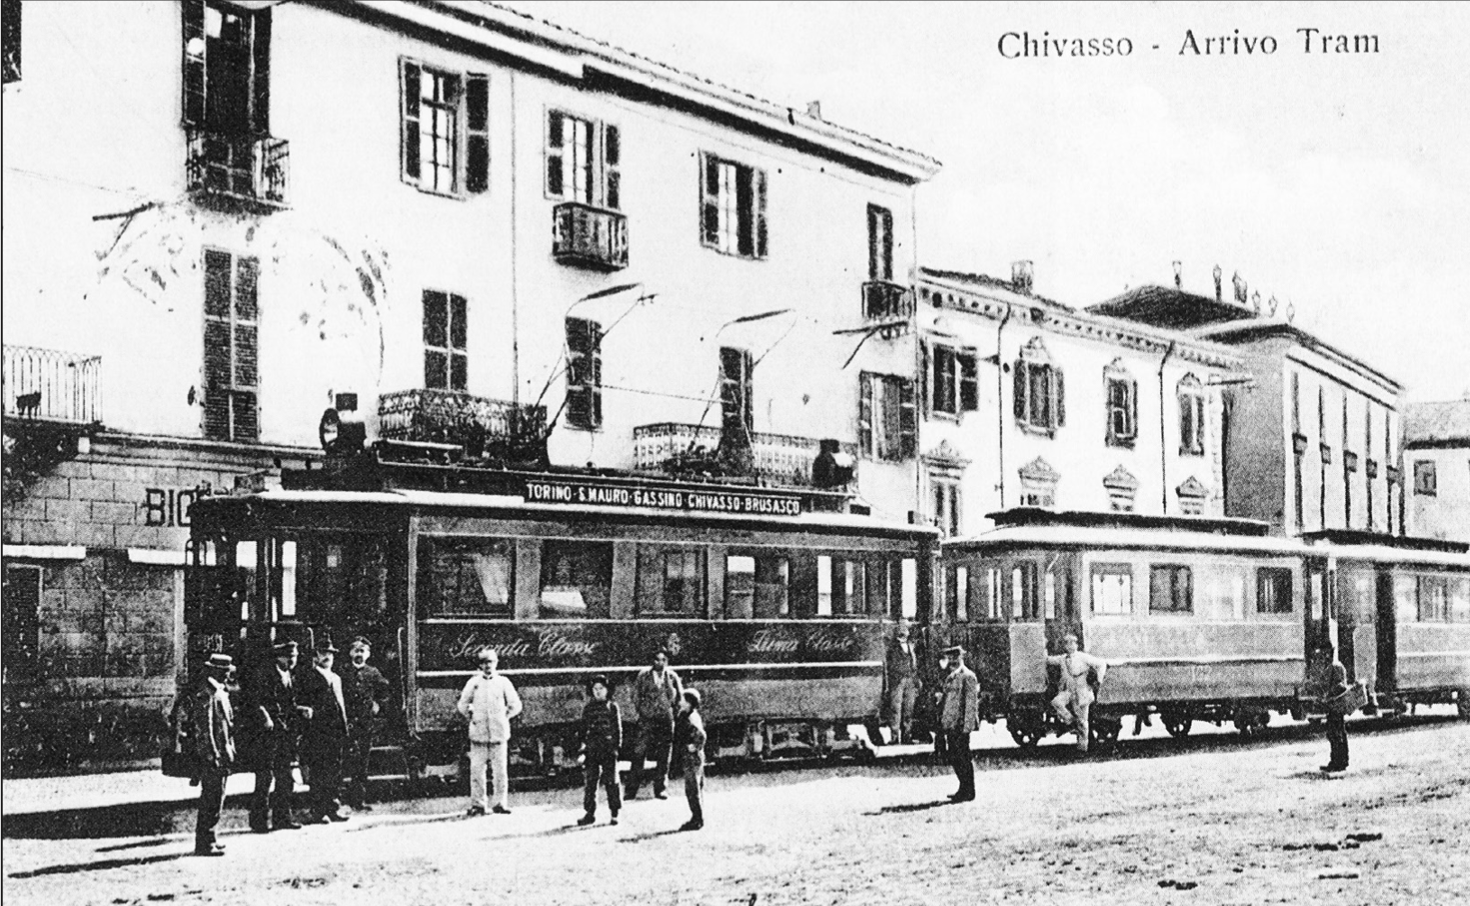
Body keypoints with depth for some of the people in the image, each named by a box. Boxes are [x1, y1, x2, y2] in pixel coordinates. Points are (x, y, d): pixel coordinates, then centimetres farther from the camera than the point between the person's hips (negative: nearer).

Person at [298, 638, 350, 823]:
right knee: (318, 774, -5)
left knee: (335, 772, 9)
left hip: (336, 732, 7)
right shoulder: (309, 678, -3)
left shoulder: (336, 678, 21)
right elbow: (305, 705, -8)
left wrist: (344, 728, 15)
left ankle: (334, 809, 14)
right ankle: (318, 813, -4)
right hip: (318, 733, -7)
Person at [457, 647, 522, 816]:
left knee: (500, 770, -3)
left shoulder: (503, 682, 7)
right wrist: (472, 717, 7)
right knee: (476, 769, -3)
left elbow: (515, 705, 10)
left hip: (499, 733, 0)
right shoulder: (473, 682, 8)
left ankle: (501, 803, 2)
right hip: (478, 732, 0)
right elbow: (463, 704, 15)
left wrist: (504, 718, 6)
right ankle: (477, 804, 3)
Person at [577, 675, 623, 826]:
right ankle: (590, 812, 7)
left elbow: (618, 728, 5)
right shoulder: (588, 709, 11)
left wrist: (617, 746, -4)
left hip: (609, 748, -2)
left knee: (611, 781, -2)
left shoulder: (612, 707, 6)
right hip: (592, 748, 2)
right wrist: (582, 748, 4)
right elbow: (583, 729, 12)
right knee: (590, 781, 1)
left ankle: (614, 812, 4)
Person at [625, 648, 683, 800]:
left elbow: (680, 697, 14)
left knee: (663, 755, 5)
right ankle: (632, 789, -5)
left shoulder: (672, 677, 6)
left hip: (666, 719, 2)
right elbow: (635, 695, 6)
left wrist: (674, 712, 7)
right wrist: (641, 711, 2)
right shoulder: (644, 675, 1)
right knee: (639, 752, -8)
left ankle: (659, 789, 14)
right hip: (647, 719, -2)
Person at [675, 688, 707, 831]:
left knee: (692, 789, -5)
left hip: (692, 756, -10)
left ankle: (697, 820, -1)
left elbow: (700, 735, -30)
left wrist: (695, 747, -19)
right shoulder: (693, 715, 10)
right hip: (695, 757, 10)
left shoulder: (690, 718, -19)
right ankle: (698, 818, 20)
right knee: (697, 788, 14)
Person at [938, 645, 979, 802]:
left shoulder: (968, 676, -9)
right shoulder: (950, 678, 17)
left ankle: (969, 792, 5)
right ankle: (964, 789, 21)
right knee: (953, 756, 11)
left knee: (963, 757, -3)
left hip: (961, 725, -8)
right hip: (950, 724, 8)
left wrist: (967, 726, -18)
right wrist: (942, 722, 16)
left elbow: (971, 702, -13)